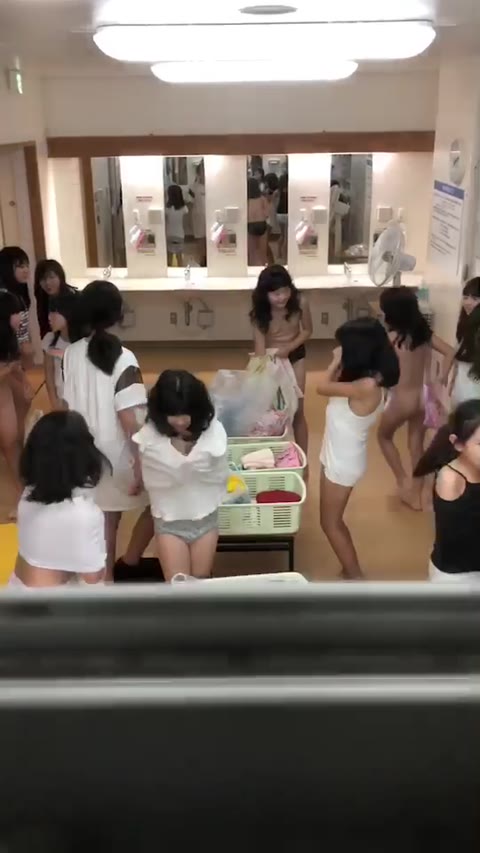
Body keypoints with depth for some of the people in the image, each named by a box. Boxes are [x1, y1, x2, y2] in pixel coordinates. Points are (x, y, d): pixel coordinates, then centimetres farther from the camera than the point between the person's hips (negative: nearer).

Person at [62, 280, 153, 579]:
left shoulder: (71, 354, -4)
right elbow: (129, 419, -23)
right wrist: (141, 464, -16)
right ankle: (130, 561, 24)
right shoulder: (123, 359, -22)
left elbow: (67, 408, 3)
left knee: (105, 520, 19)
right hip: (121, 456, -5)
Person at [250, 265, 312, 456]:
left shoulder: (300, 302, -23)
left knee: (297, 410, 4)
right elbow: (259, 344, -26)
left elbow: (307, 330, -8)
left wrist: (289, 348, -23)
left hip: (295, 356, 0)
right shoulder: (259, 311, -24)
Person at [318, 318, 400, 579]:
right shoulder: (362, 379, -1)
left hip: (344, 463, -9)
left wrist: (337, 362, -10)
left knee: (330, 522, 6)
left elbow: (322, 386, -23)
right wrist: (339, 363, -7)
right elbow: (332, 384, 4)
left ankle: (355, 578, 19)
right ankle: (351, 570, 34)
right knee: (334, 520, 20)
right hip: (335, 458, 9)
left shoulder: (367, 386, -29)